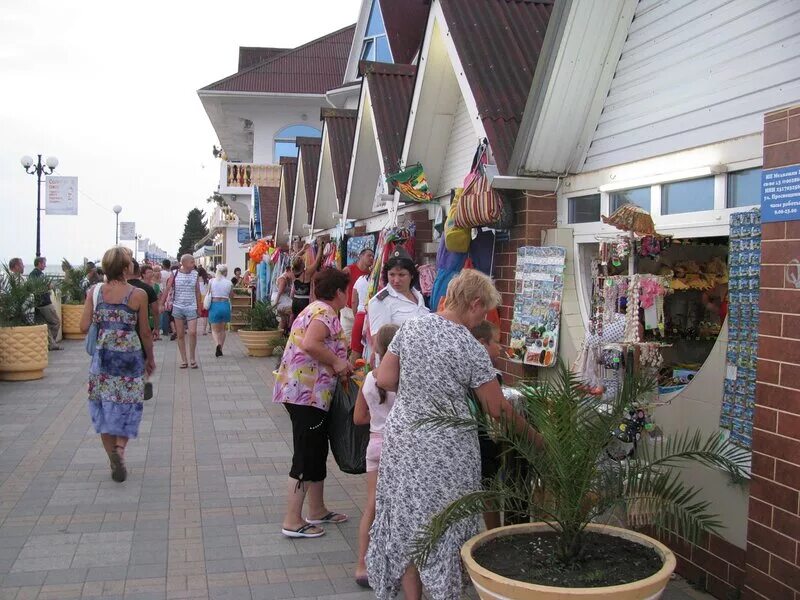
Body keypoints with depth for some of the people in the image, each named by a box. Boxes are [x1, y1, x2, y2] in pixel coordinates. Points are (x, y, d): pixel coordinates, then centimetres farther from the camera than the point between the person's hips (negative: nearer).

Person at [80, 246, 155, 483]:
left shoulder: (94, 291, -3)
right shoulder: (138, 295, -9)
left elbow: (84, 326, -4)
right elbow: (145, 332, -3)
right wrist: (150, 358, 11)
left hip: (103, 356, 2)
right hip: (130, 357, -2)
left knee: (105, 407, 13)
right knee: (126, 406, 10)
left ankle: (113, 459, 14)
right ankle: (120, 449, -12)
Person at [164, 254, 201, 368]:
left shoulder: (195, 274, 3)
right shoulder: (175, 274, -2)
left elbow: (197, 291, 9)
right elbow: (167, 289, 0)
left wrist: (199, 307, 9)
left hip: (191, 307, 0)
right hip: (178, 307, 0)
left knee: (192, 332, -12)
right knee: (180, 335, 5)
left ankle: (192, 358, 5)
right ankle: (183, 360, 14)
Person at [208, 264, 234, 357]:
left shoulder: (211, 281, -2)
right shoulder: (229, 283, -1)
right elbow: (230, 296, 4)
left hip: (214, 305, -1)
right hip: (225, 305, 1)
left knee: (214, 329, 7)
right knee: (222, 329, 16)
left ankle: (218, 344, -20)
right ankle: (220, 350, 18)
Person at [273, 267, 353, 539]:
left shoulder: (316, 309, 18)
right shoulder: (325, 312, -14)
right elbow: (310, 344, -29)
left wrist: (340, 364, 14)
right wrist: (337, 363, -18)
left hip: (305, 392, 11)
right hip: (307, 392, -11)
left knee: (317, 452, 18)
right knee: (306, 456, -4)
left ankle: (317, 510, 28)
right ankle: (292, 521, 2)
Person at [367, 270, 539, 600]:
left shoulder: (411, 327, -1)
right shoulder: (471, 349, -14)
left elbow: (384, 379, 3)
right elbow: (498, 408, -7)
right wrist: (533, 436, 7)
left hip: (402, 437, 5)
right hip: (446, 448, -5)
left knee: (406, 523, 15)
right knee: (444, 530, 10)